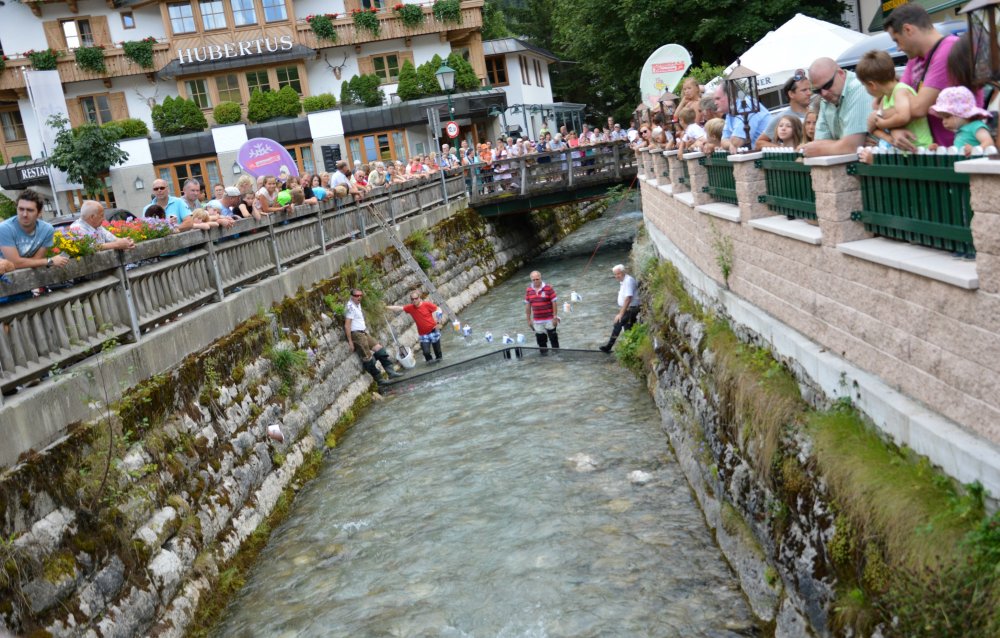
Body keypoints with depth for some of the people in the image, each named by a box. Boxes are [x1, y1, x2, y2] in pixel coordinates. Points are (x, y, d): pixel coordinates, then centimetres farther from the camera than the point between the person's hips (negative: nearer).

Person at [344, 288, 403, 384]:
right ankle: (379, 380, 3)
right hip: (356, 334, -10)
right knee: (368, 358, -5)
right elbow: (347, 325, -20)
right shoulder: (350, 307, -17)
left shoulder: (358, 304, 12)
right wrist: (350, 341, -20)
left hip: (363, 333, 10)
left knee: (378, 348, 7)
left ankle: (390, 372, 8)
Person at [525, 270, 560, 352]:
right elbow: (527, 305, 8)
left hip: (549, 320, -3)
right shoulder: (528, 290, 2)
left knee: (553, 339, 6)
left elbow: (554, 303, -7)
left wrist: (555, 317, -9)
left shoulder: (548, 288, -9)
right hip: (537, 322, 3)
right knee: (540, 339, 9)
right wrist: (529, 319, 7)